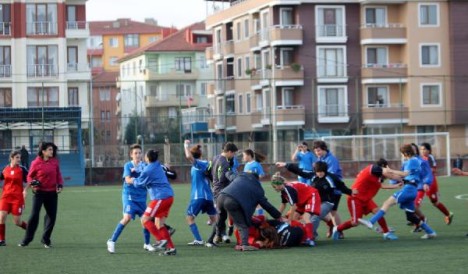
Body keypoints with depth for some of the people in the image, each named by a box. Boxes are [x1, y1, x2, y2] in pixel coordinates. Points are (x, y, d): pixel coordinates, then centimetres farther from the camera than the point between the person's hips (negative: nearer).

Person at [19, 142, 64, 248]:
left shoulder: (55, 161, 2)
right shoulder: (36, 163, -8)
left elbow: (58, 175, 12)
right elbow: (30, 176, 2)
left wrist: (60, 185, -3)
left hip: (52, 193, 4)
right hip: (39, 192, -4)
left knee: (52, 216, 6)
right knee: (34, 215, -9)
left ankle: (46, 239, 21)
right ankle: (27, 239, 1)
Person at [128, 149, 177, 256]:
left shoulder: (148, 170, -13)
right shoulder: (157, 165, 12)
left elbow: (140, 183, 3)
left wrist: (133, 180, 22)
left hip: (160, 198, -9)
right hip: (169, 196, 9)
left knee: (145, 220, -3)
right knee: (159, 223, 12)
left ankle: (162, 240, -12)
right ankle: (171, 248, 7)